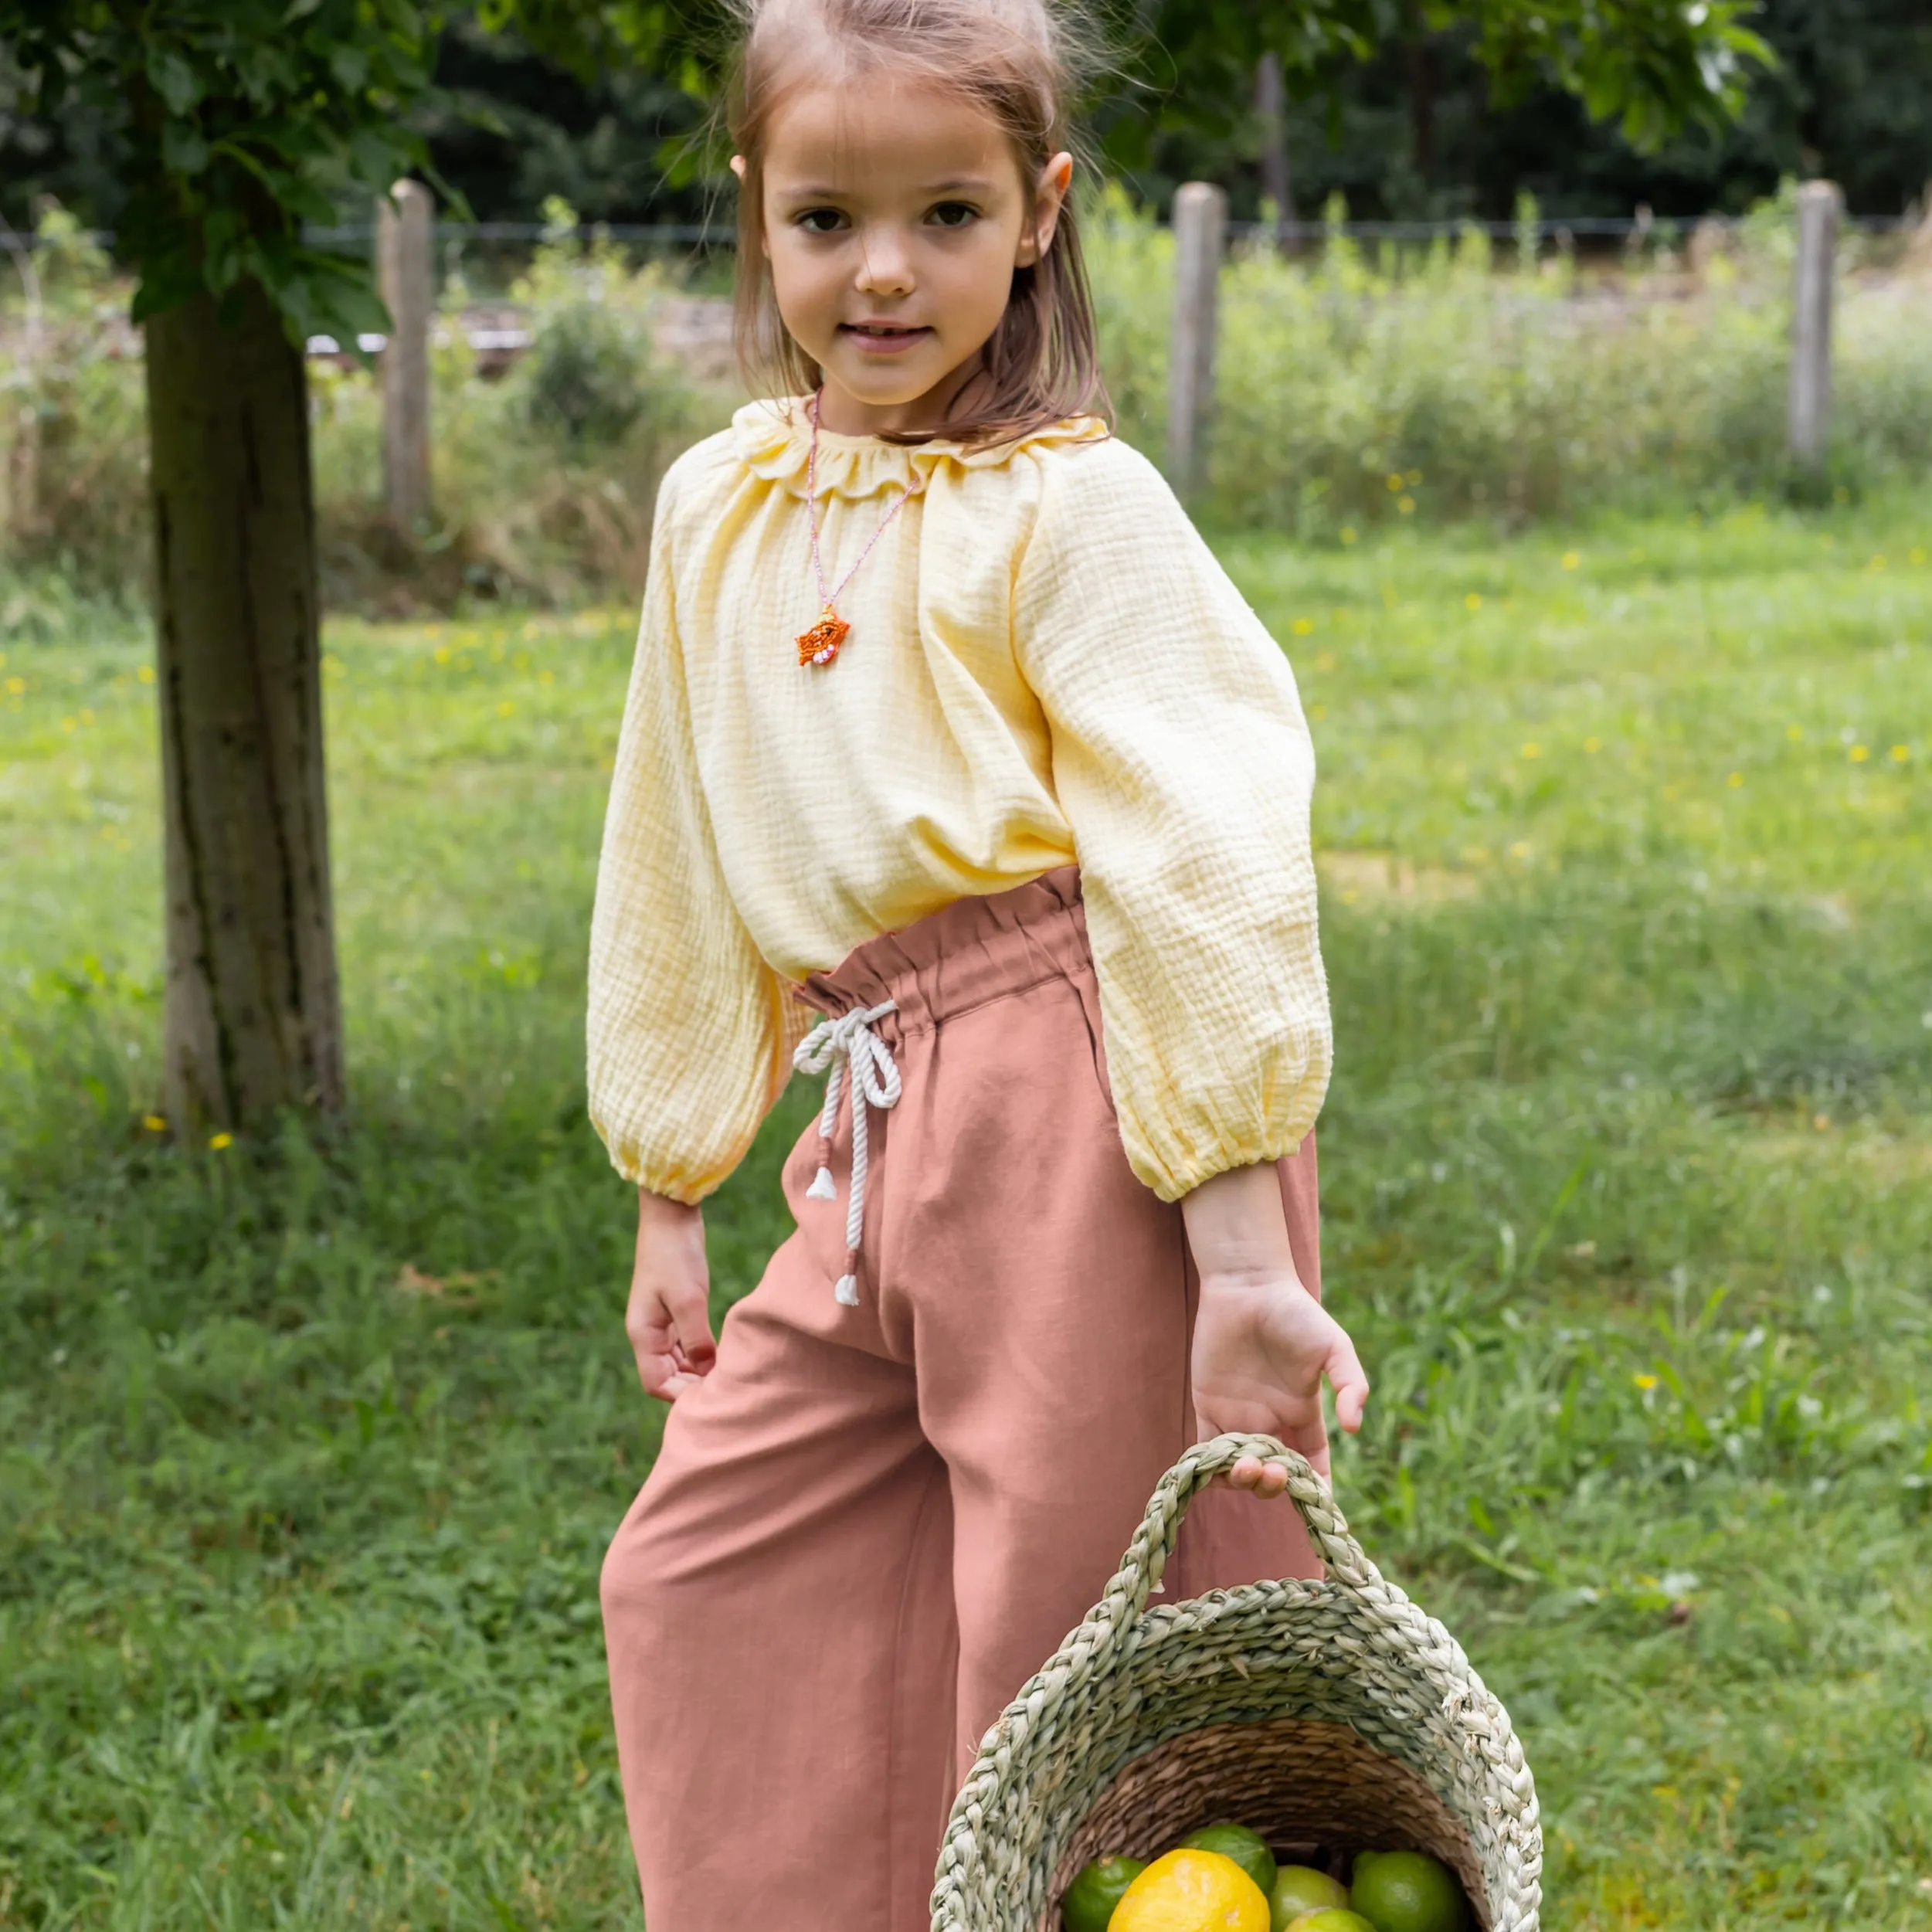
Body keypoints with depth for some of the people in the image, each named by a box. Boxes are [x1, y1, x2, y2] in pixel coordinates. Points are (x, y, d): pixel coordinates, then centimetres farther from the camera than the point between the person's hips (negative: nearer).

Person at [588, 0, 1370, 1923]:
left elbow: (1201, 866, -13)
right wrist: (670, 1200, 22)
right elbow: (684, 876, 20)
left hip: (1082, 1109, -7)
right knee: (698, 1581, 12)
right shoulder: (716, 508, 12)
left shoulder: (1075, 506, -7)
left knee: (1078, 1667, 0)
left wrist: (1244, 1259, -19)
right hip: (884, 1141, 7)